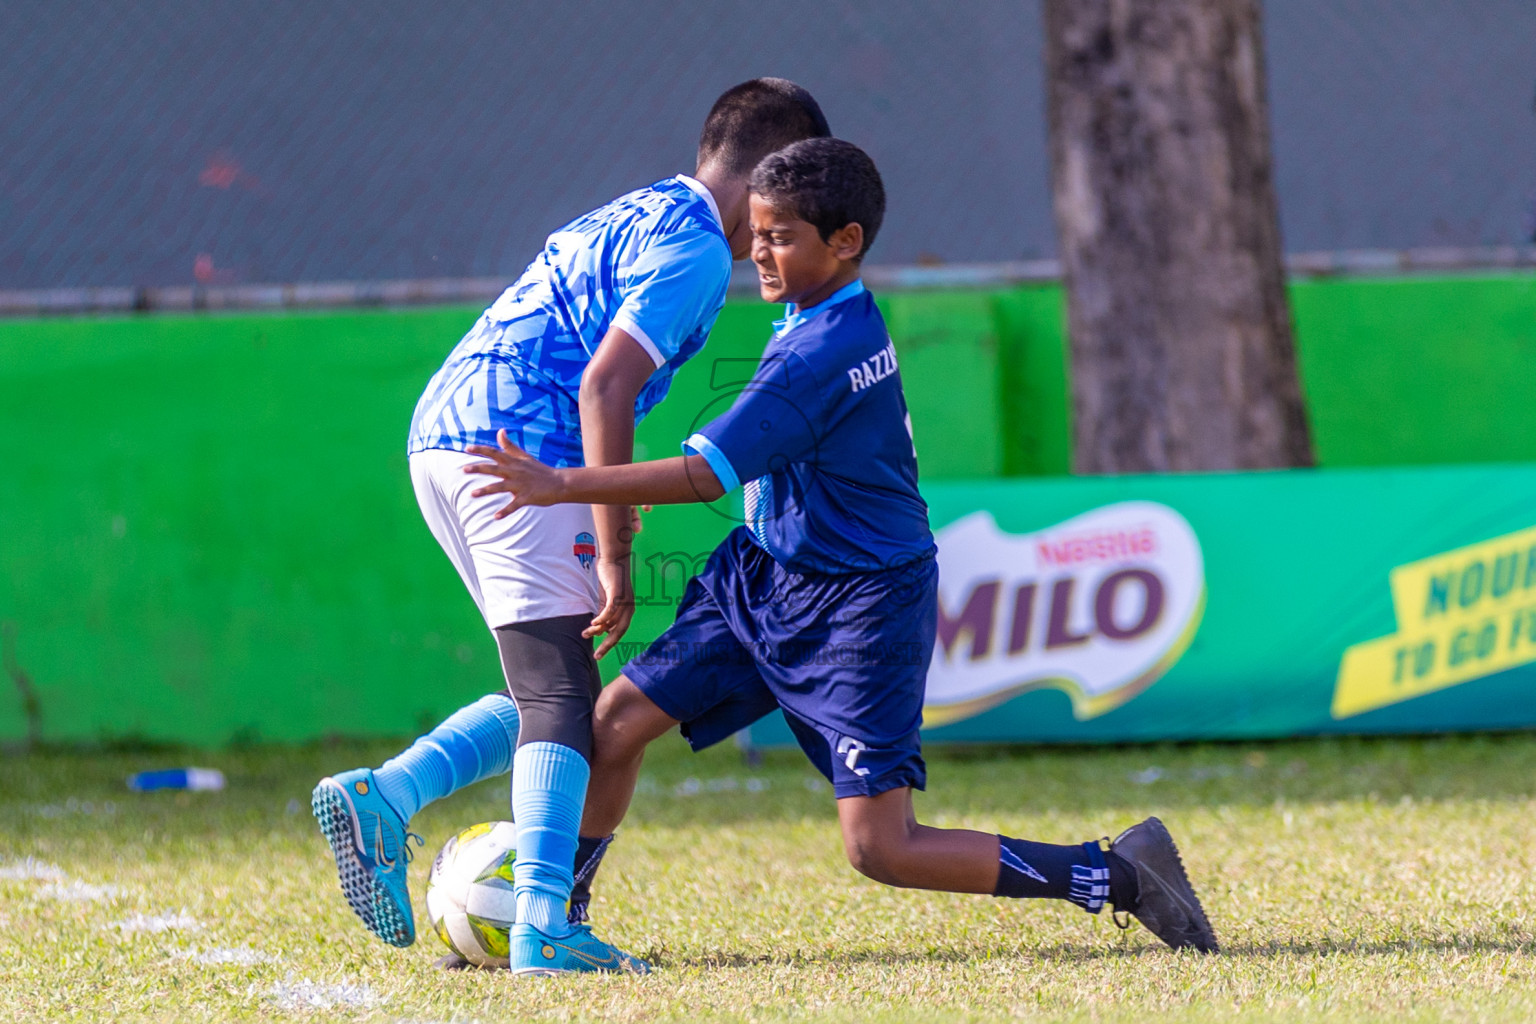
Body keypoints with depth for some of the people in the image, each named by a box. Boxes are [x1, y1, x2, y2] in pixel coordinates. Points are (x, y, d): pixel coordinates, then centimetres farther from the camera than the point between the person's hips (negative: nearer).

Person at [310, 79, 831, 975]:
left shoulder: (633, 219, 25)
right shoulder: (696, 250, -6)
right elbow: (603, 388, -16)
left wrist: (608, 512, 27)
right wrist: (613, 555, -15)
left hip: (441, 433, 9)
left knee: (553, 690, 15)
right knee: (561, 695, -11)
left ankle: (383, 797, 2)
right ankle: (544, 926, -21)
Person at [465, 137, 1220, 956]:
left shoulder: (816, 355, -26)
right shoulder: (852, 317, 3)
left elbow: (705, 475, -28)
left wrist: (562, 486, -27)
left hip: (856, 610, -9)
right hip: (767, 579, 9)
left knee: (879, 847, -12)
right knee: (616, 722, 4)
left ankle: (1116, 875, -6)